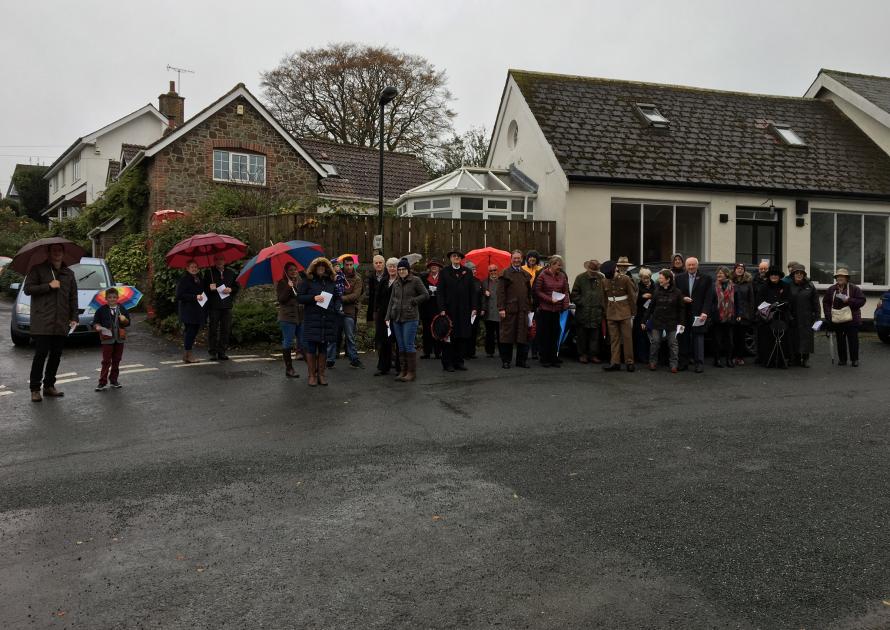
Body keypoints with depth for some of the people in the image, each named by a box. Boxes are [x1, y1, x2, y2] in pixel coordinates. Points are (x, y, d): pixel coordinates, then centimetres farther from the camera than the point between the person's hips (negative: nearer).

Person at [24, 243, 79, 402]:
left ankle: (49, 386, 19)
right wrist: (49, 286, -13)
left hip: (61, 323, 4)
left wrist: (74, 317, 7)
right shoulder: (38, 269, 3)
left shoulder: (69, 274, 15)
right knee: (41, 355, -6)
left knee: (56, 356, 8)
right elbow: (28, 289, -5)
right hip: (42, 322, -4)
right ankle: (35, 389, 1)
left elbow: (73, 297, 15)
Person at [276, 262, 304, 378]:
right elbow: (281, 299, -12)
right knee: (288, 342, 0)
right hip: (288, 317, -5)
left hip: (301, 316, 5)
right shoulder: (282, 283, -2)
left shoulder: (301, 282, 13)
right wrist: (289, 288, -23)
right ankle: (289, 368, 6)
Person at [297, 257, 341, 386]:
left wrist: (338, 307, -1)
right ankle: (312, 375, 8)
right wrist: (313, 298, -15)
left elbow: (337, 297, 19)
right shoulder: (307, 281, 2)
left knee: (323, 348, 9)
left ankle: (321, 374, 18)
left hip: (328, 320, 3)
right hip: (311, 319, -3)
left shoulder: (332, 282, 12)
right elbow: (299, 297, -1)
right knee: (311, 348, -2)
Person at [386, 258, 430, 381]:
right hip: (396, 318, 6)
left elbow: (426, 295, -3)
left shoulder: (416, 280, -2)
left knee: (408, 345, -8)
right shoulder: (396, 283, 14)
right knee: (401, 346, 7)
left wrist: (412, 301, -9)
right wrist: (388, 317, 8)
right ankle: (403, 371, 14)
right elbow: (391, 301, 15)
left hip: (410, 317, -6)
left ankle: (412, 372, -1)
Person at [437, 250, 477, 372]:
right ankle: (447, 363, 7)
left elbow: (472, 292, 9)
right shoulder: (444, 272, 4)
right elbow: (440, 292, 0)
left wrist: (473, 308, 2)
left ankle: (459, 361, 13)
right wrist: (442, 309, -9)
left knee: (463, 337, 4)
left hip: (464, 311, 2)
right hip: (449, 310, -2)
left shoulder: (467, 272, 11)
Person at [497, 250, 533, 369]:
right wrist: (501, 308, -13)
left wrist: (529, 308, 12)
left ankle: (522, 360, 13)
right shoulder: (505, 273, 0)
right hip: (509, 309, -4)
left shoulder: (526, 274, 16)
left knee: (523, 335, 5)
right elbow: (500, 292, -6)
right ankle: (506, 361, 7)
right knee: (507, 335, 0)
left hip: (523, 310, 5)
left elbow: (529, 292, 19)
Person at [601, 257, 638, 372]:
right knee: (614, 339, 4)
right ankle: (615, 362, 7)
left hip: (624, 313, -4)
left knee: (627, 338, 0)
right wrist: (606, 313, 10)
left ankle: (629, 362, 7)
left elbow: (632, 297, -5)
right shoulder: (605, 281, 2)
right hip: (611, 314, 4)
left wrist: (633, 313, -3)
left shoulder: (625, 279, -10)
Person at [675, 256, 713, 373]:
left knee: (698, 337, -2)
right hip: (683, 314, 2)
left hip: (699, 314, -2)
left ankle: (699, 363, 1)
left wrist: (704, 312, -12)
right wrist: (682, 298, -11)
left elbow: (708, 297, -2)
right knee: (684, 338, 5)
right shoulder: (679, 278, 8)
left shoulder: (706, 279, 3)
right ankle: (684, 362, 11)